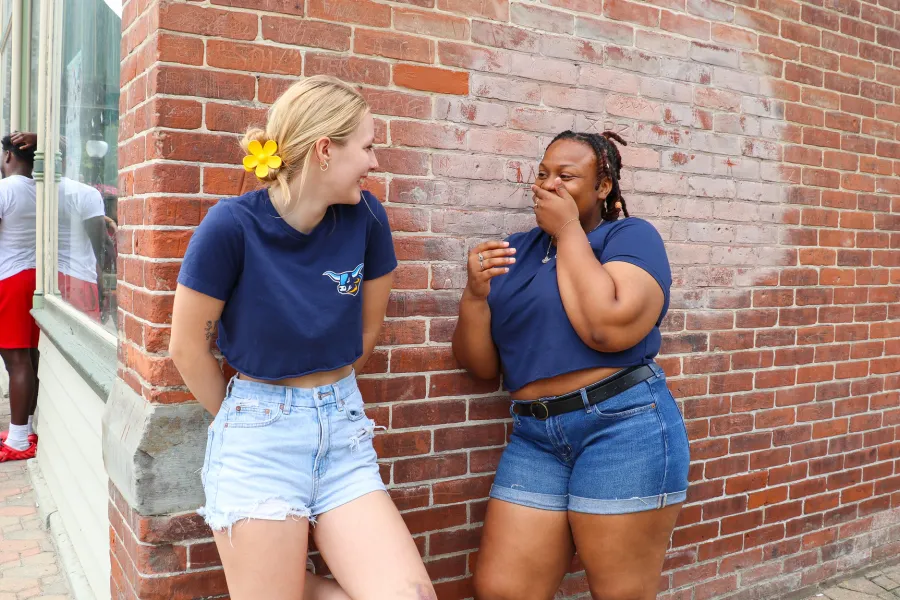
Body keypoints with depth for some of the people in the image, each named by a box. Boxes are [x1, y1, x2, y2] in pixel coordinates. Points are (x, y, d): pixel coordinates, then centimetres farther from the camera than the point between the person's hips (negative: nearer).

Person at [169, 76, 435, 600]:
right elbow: (188, 347, -7)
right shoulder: (234, 224, -17)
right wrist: (241, 419, 8)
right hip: (259, 439, -3)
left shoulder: (365, 217, -5)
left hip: (344, 433, 4)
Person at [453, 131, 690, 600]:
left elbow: (610, 328, -22)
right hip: (535, 438, 5)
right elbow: (480, 364, 11)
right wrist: (475, 294, -8)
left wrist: (569, 230, -11)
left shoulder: (631, 236, -2)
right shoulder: (515, 251, 12)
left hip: (624, 429, -5)